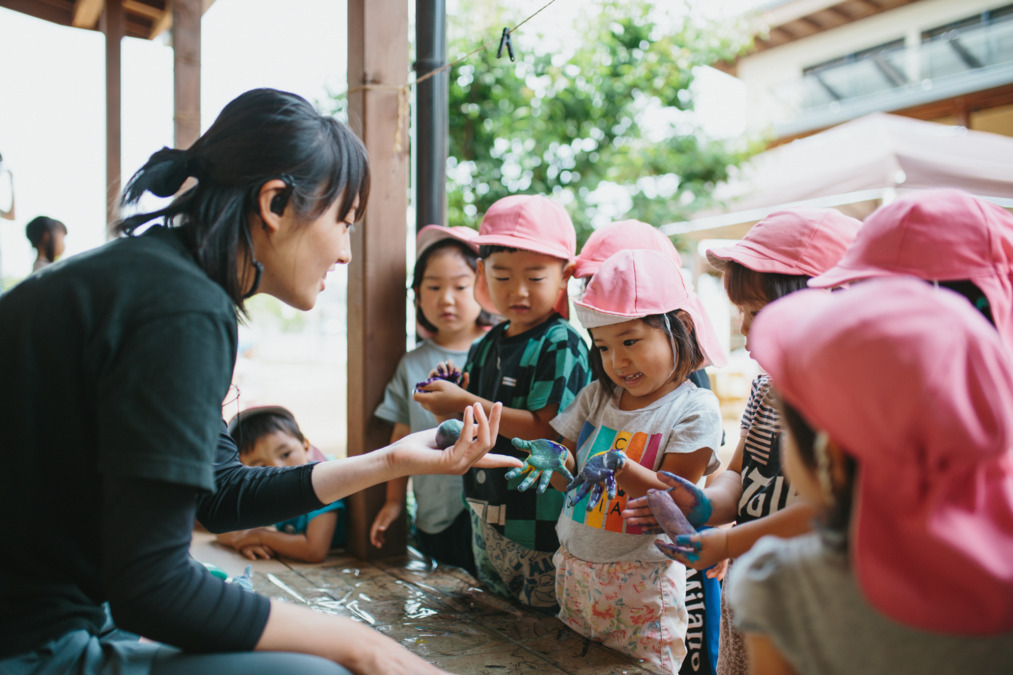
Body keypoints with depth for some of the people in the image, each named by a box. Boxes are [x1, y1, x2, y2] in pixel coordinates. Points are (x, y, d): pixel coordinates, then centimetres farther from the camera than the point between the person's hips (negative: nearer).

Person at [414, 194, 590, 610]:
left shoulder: (561, 345, -14)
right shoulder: (485, 347, 8)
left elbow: (547, 430, -22)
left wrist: (467, 404, -23)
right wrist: (447, 403, -8)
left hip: (538, 524, -7)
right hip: (484, 515, 8)